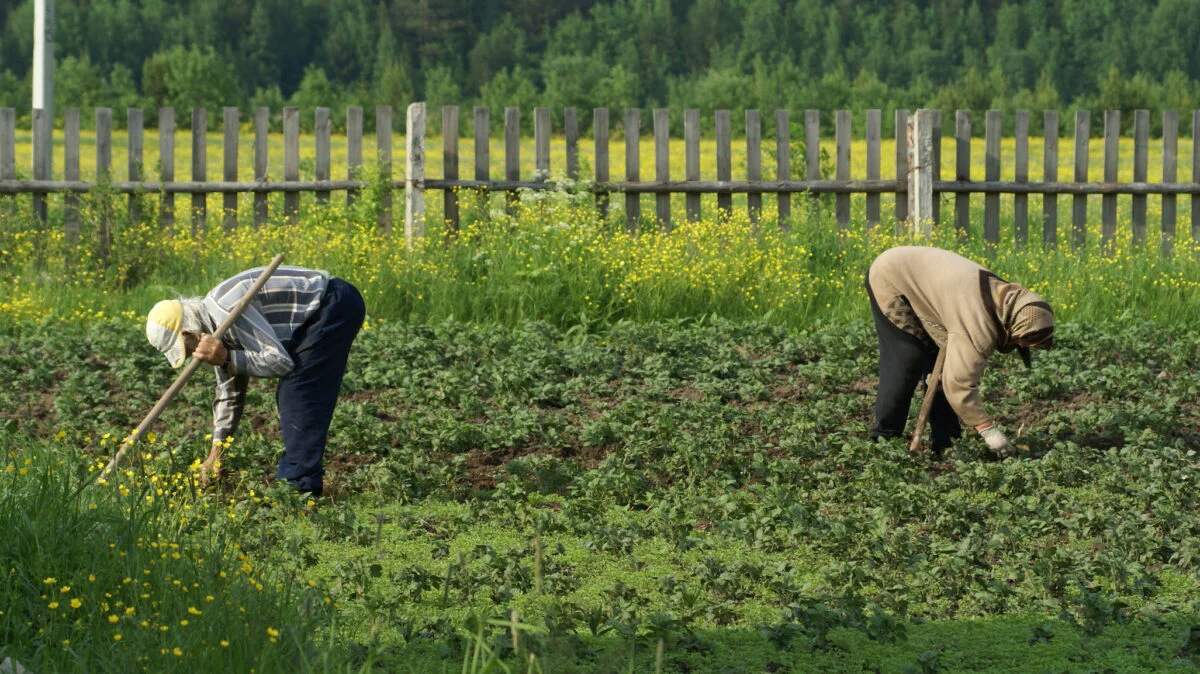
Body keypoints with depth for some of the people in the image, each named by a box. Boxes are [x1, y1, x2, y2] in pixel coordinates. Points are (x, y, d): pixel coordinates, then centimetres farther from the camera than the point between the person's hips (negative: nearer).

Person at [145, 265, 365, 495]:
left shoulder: (229, 312, -25)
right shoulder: (213, 321, 7)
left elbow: (280, 362, -25)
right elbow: (229, 391, 14)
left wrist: (227, 358, -27)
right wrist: (217, 448, 11)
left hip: (336, 305, -10)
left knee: (297, 392, -11)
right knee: (289, 395, 14)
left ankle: (300, 483, -8)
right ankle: (291, 474, 21)